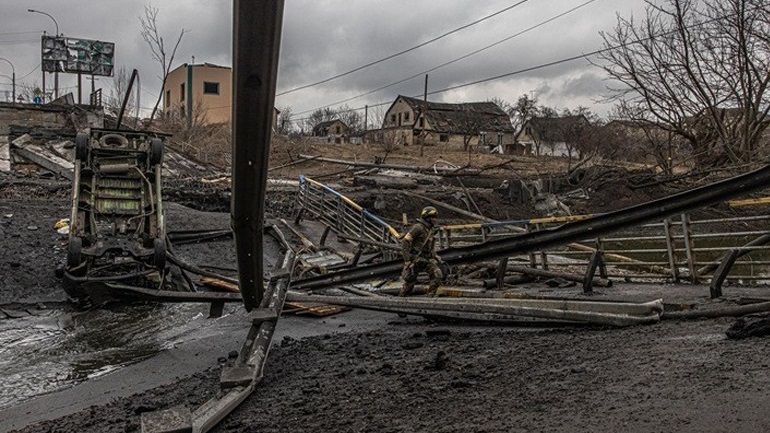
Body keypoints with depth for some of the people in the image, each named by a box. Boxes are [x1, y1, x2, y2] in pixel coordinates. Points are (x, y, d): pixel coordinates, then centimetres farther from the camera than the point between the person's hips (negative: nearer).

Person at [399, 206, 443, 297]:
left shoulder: (429, 229, 12)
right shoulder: (418, 227, -16)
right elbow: (405, 241, -20)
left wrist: (435, 257, 17)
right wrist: (407, 259, -23)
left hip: (426, 259, 7)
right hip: (415, 259, -7)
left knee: (437, 275, -12)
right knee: (410, 282, 2)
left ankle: (431, 297, -3)